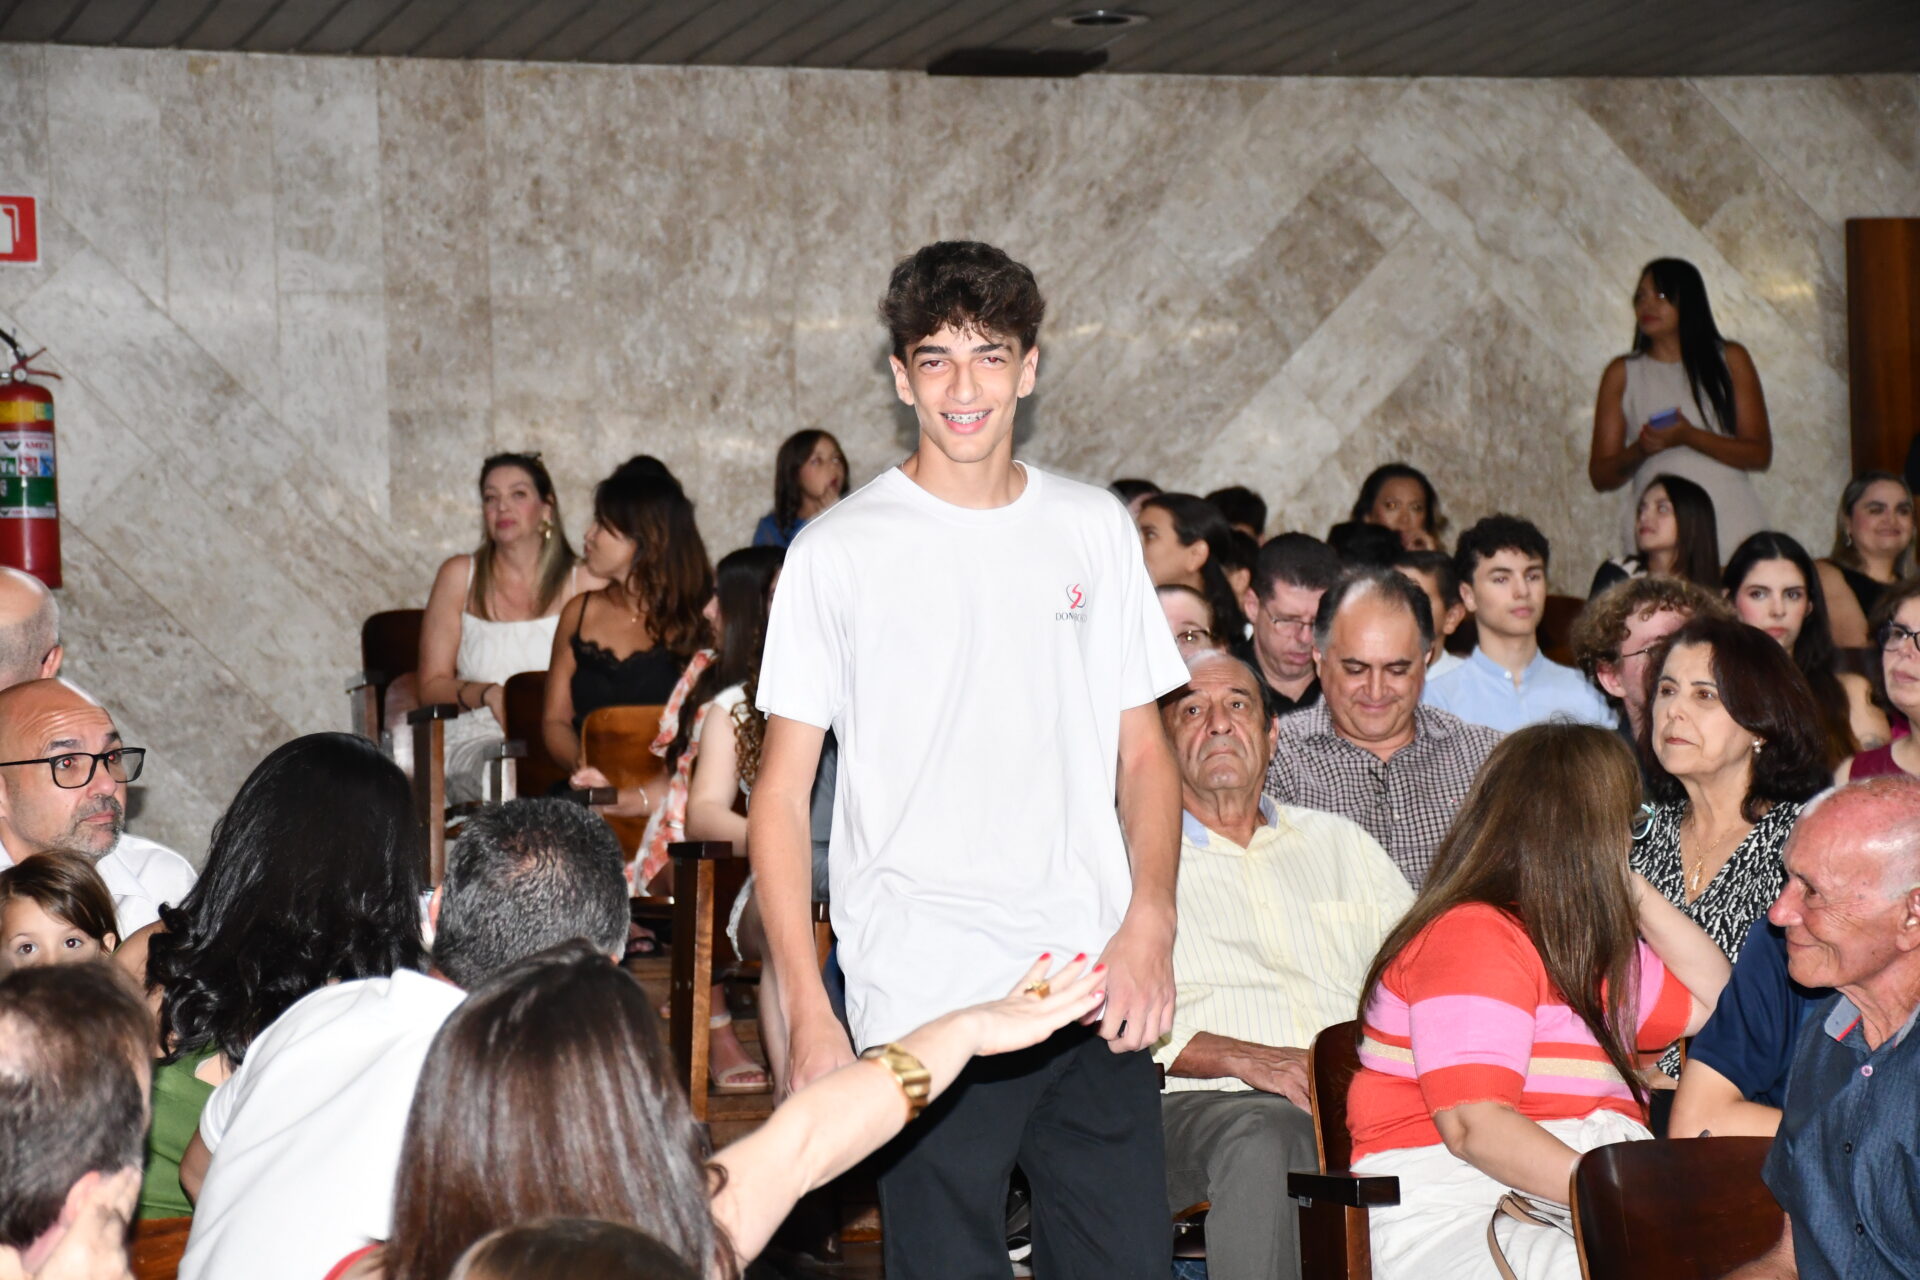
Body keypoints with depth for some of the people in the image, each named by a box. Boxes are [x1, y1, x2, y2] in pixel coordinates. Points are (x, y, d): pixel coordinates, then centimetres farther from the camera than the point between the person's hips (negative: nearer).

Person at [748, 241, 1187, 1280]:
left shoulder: (1093, 530, 10)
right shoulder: (840, 551, -1)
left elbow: (1143, 754, 14)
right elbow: (780, 794, -1)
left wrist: (1149, 924, -2)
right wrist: (807, 1013, -8)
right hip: (922, 1002, -3)